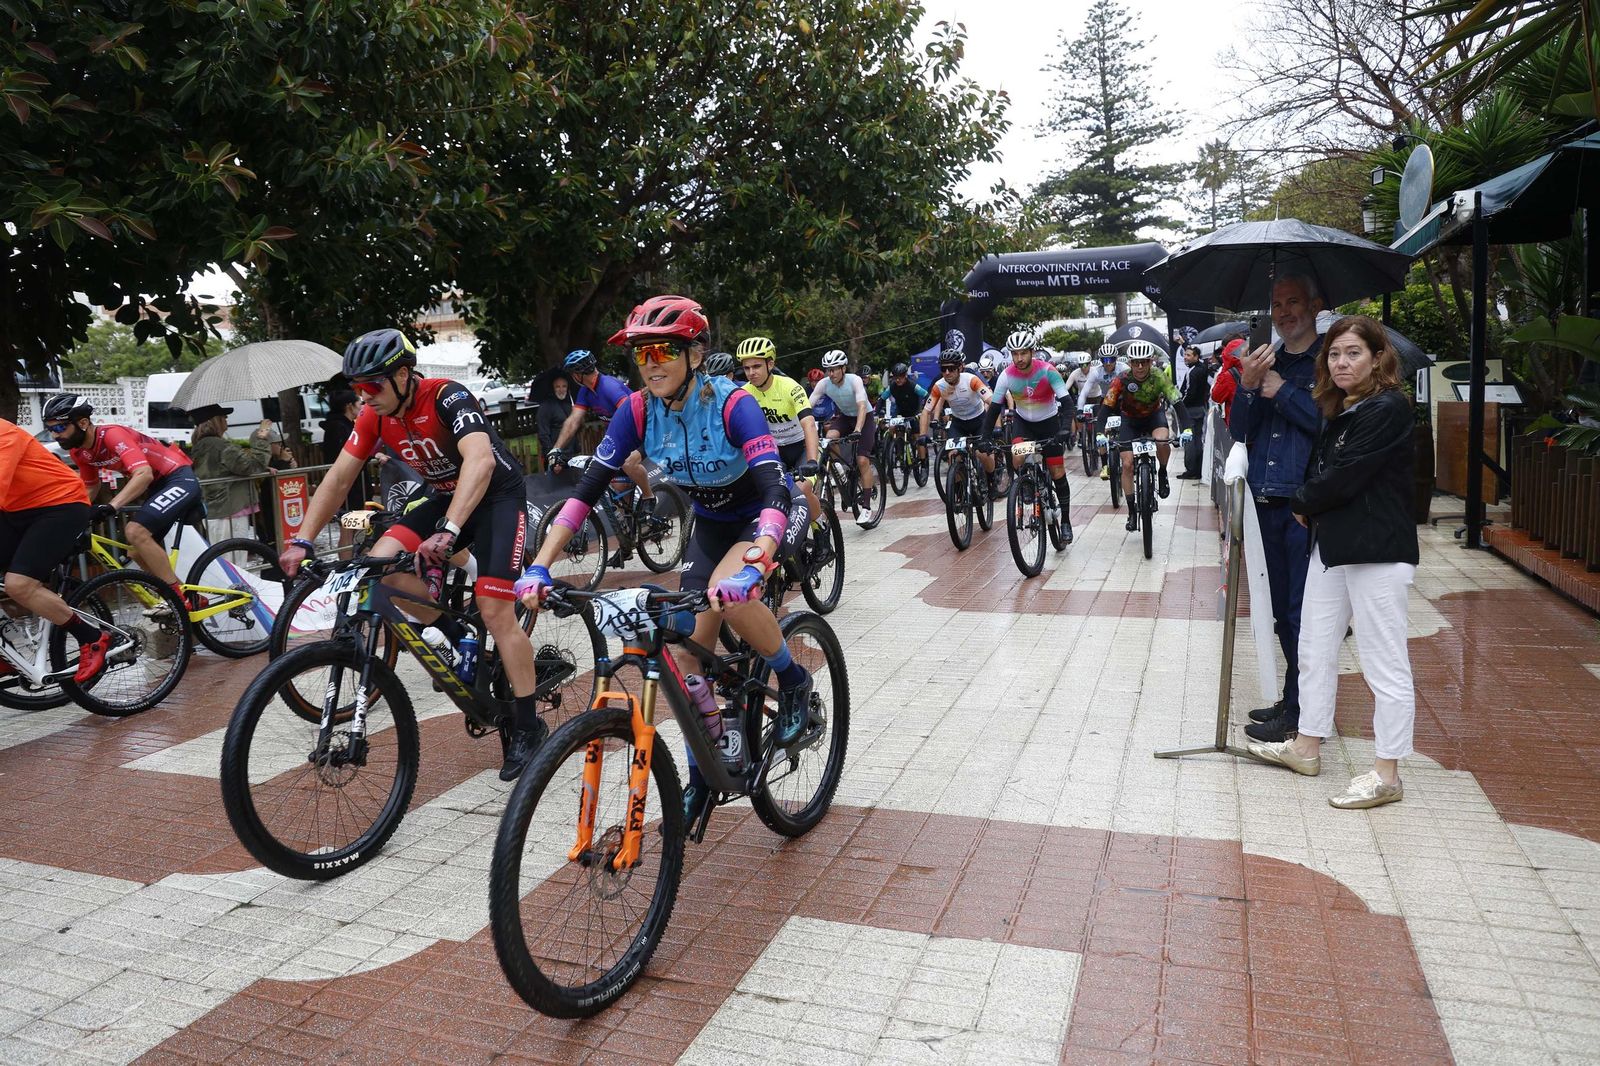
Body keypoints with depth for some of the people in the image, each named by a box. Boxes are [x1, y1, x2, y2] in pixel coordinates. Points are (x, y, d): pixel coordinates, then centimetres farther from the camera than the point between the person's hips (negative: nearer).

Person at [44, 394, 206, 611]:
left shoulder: (112, 435, -23)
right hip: (158, 486, 10)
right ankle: (192, 600, 16)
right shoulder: (79, 452, 3)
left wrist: (111, 506, -45)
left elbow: (144, 474, -37)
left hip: (180, 478, -10)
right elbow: (89, 487, 20)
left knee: (135, 531, -27)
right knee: (136, 553, 6)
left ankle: (184, 597, -19)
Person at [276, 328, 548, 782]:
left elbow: (480, 460, -44)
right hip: (447, 497, 7)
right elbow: (338, 478, -2)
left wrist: (447, 532, -55)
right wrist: (302, 541, -11)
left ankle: (528, 727, -2)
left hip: (497, 495, -7)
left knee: (495, 610, -16)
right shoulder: (375, 416, -7)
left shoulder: (447, 398, -27)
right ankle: (459, 639, 5)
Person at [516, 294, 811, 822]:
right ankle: (702, 776, 15)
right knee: (687, 650, -2)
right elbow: (587, 489, -18)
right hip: (712, 524, 5)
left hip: (769, 516, -5)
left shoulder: (732, 404, -30)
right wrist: (539, 566, -28)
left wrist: (751, 566, -58)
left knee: (729, 593, -35)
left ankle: (793, 680, -7)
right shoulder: (639, 411, -17)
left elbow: (774, 491, -41)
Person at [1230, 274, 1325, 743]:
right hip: (1268, 503, 7)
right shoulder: (1266, 361, 16)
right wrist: (1248, 387, -7)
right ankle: (1293, 700, 26)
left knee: (1303, 614, -3)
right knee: (1283, 611, 14)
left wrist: (1282, 392, -12)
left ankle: (1300, 714, 5)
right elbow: (1239, 431, 9)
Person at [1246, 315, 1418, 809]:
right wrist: (1310, 508, 2)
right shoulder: (1339, 410, 14)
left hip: (1377, 552, -10)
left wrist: (1302, 504, -2)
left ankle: (1386, 776, 7)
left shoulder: (1388, 409, -15)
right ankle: (1306, 746, 31)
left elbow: (1344, 477, -18)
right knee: (1314, 651, 17)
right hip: (1331, 545, 10)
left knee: (1385, 665, -2)